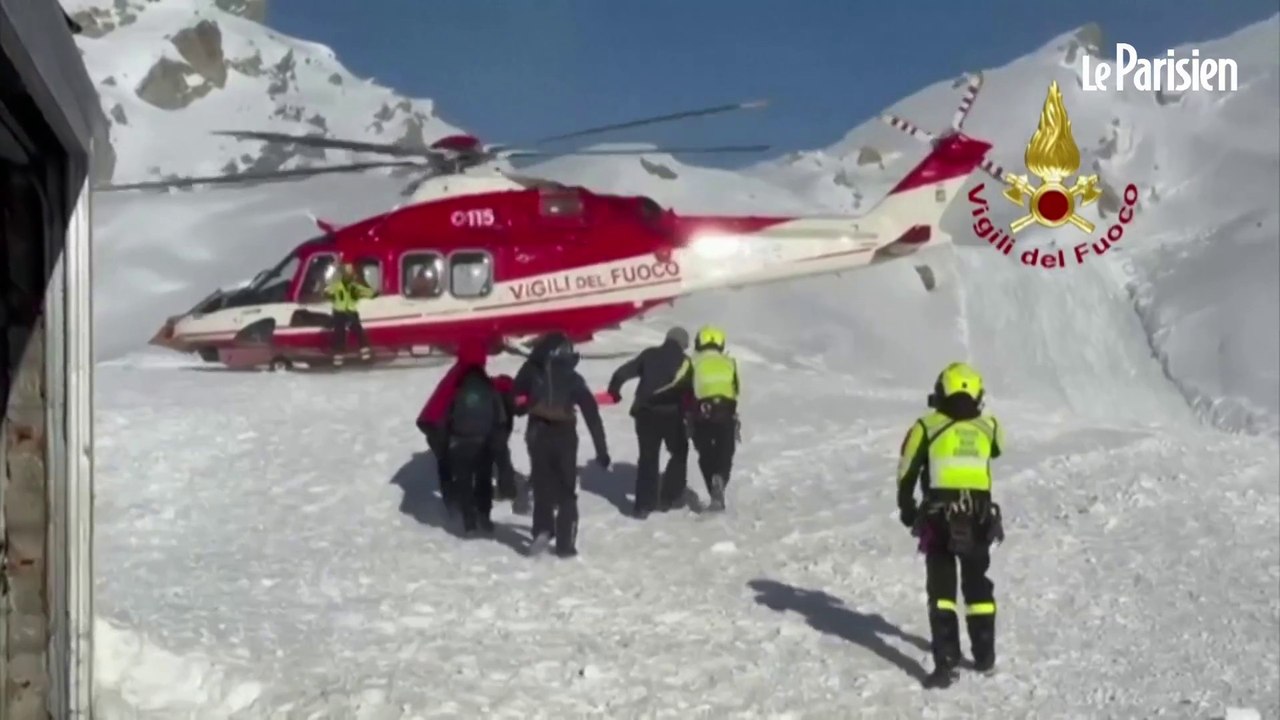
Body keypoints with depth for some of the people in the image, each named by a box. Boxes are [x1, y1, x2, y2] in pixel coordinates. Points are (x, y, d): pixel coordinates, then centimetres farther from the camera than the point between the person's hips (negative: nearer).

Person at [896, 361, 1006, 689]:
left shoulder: (927, 426, -4)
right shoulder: (988, 427, 2)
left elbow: (906, 474, 0)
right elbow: (999, 450, 27)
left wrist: (907, 510, 15)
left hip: (939, 520, -2)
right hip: (980, 520, 3)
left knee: (941, 591, 2)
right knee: (978, 586, 20)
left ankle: (946, 662, -9)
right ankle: (985, 655, 30)